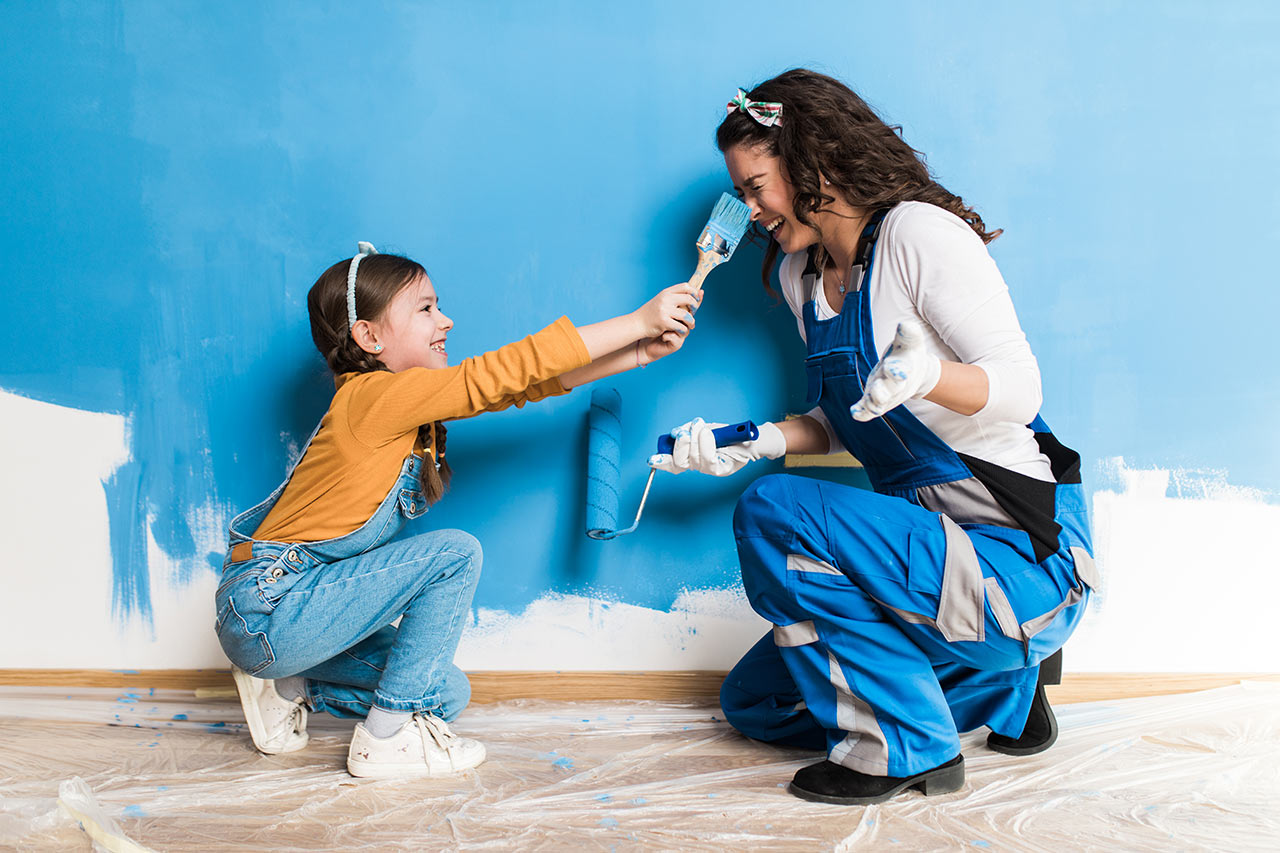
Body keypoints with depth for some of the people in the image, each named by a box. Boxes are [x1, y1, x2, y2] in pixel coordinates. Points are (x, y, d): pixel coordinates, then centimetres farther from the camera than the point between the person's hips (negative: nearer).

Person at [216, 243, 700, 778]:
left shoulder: (411, 402, 5)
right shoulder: (374, 396, -21)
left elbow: (520, 387, 2)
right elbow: (503, 372, -24)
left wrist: (641, 352, -4)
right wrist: (638, 321, -21)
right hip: (268, 609, -9)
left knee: (445, 693, 7)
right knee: (455, 555, -18)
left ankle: (290, 685, 19)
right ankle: (383, 740, -8)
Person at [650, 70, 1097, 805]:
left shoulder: (917, 233, -15)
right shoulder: (800, 275, 9)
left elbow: (1020, 389, -20)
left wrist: (928, 372, -40)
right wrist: (753, 443, 1)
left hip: (1026, 558, -9)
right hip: (937, 549, 10)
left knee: (772, 512, -26)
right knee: (753, 702, 14)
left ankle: (906, 746, -10)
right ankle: (1005, 683, 15)